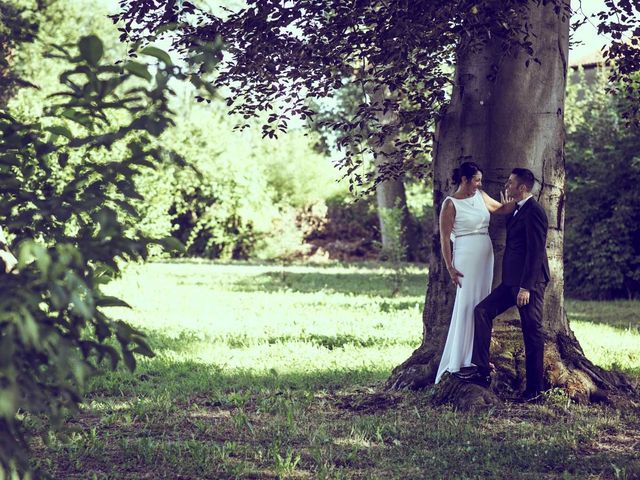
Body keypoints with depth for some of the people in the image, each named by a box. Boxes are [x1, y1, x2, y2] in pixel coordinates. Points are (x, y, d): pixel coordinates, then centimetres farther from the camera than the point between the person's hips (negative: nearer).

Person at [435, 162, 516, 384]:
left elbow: (503, 209, 22)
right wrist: (450, 268, -13)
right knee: (466, 306, -6)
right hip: (466, 258, -7)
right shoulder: (451, 204, -7)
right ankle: (458, 361, -1)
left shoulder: (481, 197, 12)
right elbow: (444, 238, -8)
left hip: (485, 257, 7)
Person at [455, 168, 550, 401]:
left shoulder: (534, 211, -15)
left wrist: (526, 287, -23)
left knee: (532, 333, -1)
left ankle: (534, 388, 8)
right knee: (482, 311, 2)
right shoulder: (519, 210, 17)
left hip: (529, 281, -10)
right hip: (512, 281, 10)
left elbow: (536, 251, -20)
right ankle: (481, 370, 0)